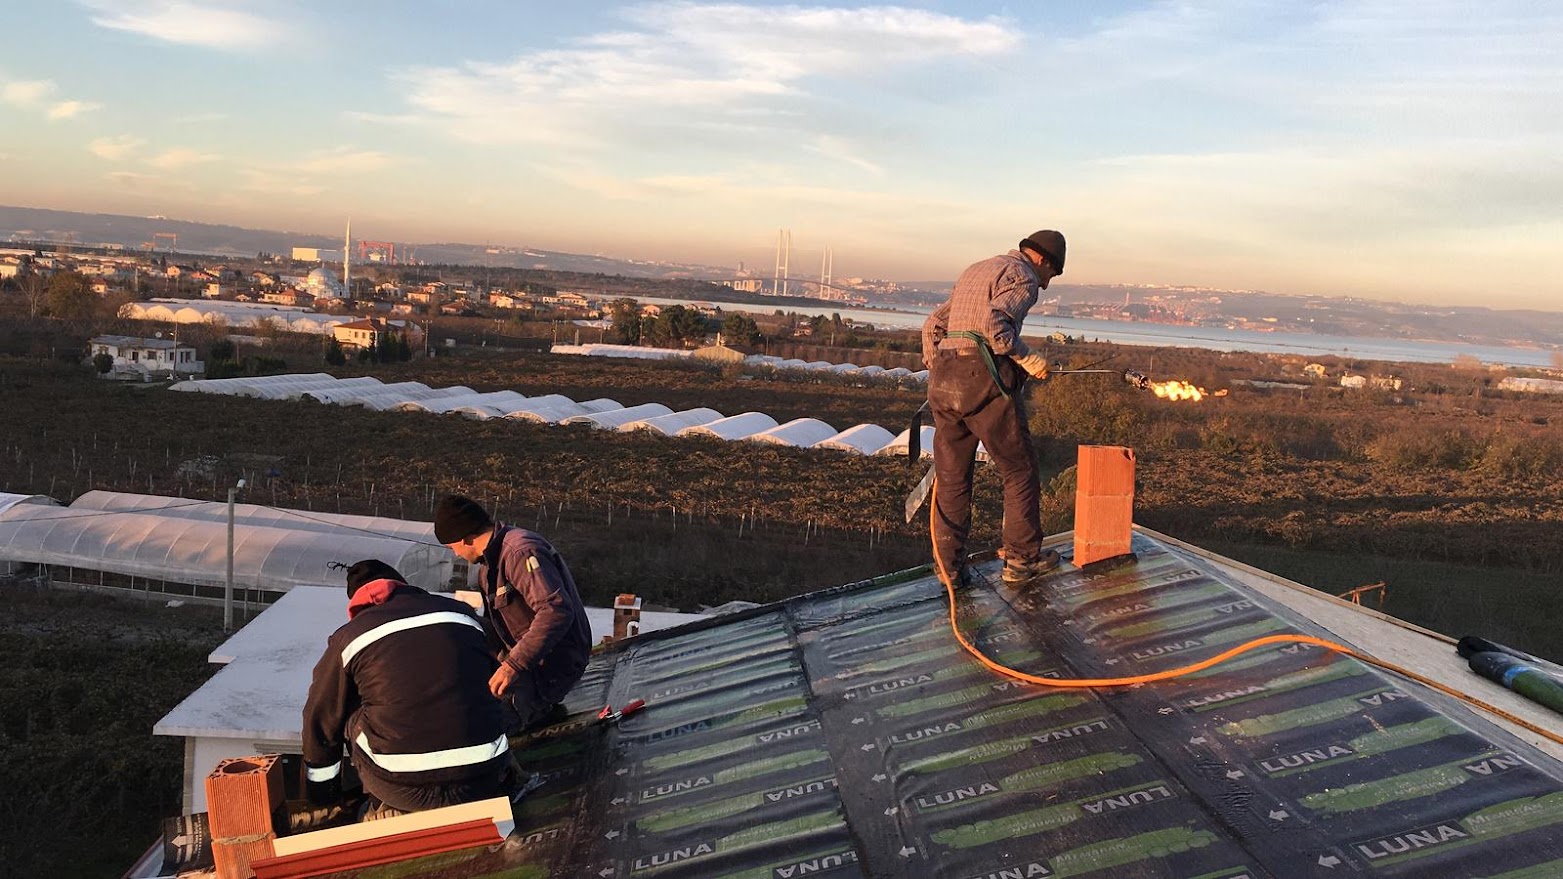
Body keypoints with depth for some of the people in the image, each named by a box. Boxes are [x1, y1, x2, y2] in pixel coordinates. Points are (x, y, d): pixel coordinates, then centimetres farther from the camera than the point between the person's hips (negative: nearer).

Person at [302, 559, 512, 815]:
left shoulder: (348, 638, 6)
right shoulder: (461, 612, 13)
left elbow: (321, 719, 17)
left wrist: (320, 794, 34)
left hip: (405, 791, -2)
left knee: (351, 716, 21)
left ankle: (387, 806, 19)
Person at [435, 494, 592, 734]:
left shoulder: (521, 552, -19)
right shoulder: (490, 563, 15)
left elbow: (556, 611, -30)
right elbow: (493, 623, 23)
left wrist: (514, 665, -31)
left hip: (551, 667, -11)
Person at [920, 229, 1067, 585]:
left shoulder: (974, 271, 26)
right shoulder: (1023, 278, -1)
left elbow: (933, 325, 25)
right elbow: (994, 323, -19)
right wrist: (1028, 359, -9)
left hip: (944, 380, 8)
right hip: (984, 381, -7)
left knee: (951, 476, 11)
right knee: (1019, 470, 8)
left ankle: (950, 566, 13)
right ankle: (1022, 559, 14)